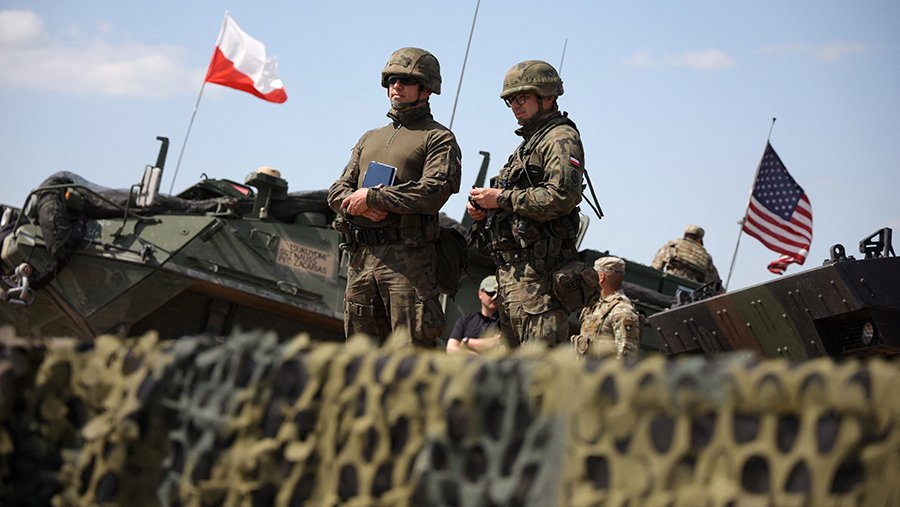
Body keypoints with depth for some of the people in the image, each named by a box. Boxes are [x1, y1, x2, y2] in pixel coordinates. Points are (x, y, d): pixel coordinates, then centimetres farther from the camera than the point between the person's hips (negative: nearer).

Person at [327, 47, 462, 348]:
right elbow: (337, 192, 18)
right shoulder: (369, 139, 25)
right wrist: (359, 206, -6)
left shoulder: (438, 139, 4)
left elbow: (432, 192, -12)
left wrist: (372, 197, -10)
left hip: (407, 257, -6)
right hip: (360, 256, 7)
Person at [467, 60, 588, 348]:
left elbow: (562, 197, -21)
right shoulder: (527, 143, 25)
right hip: (510, 269, 10)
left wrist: (502, 198, -15)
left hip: (538, 271, -10)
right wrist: (482, 209, 8)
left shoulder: (561, 139, -6)